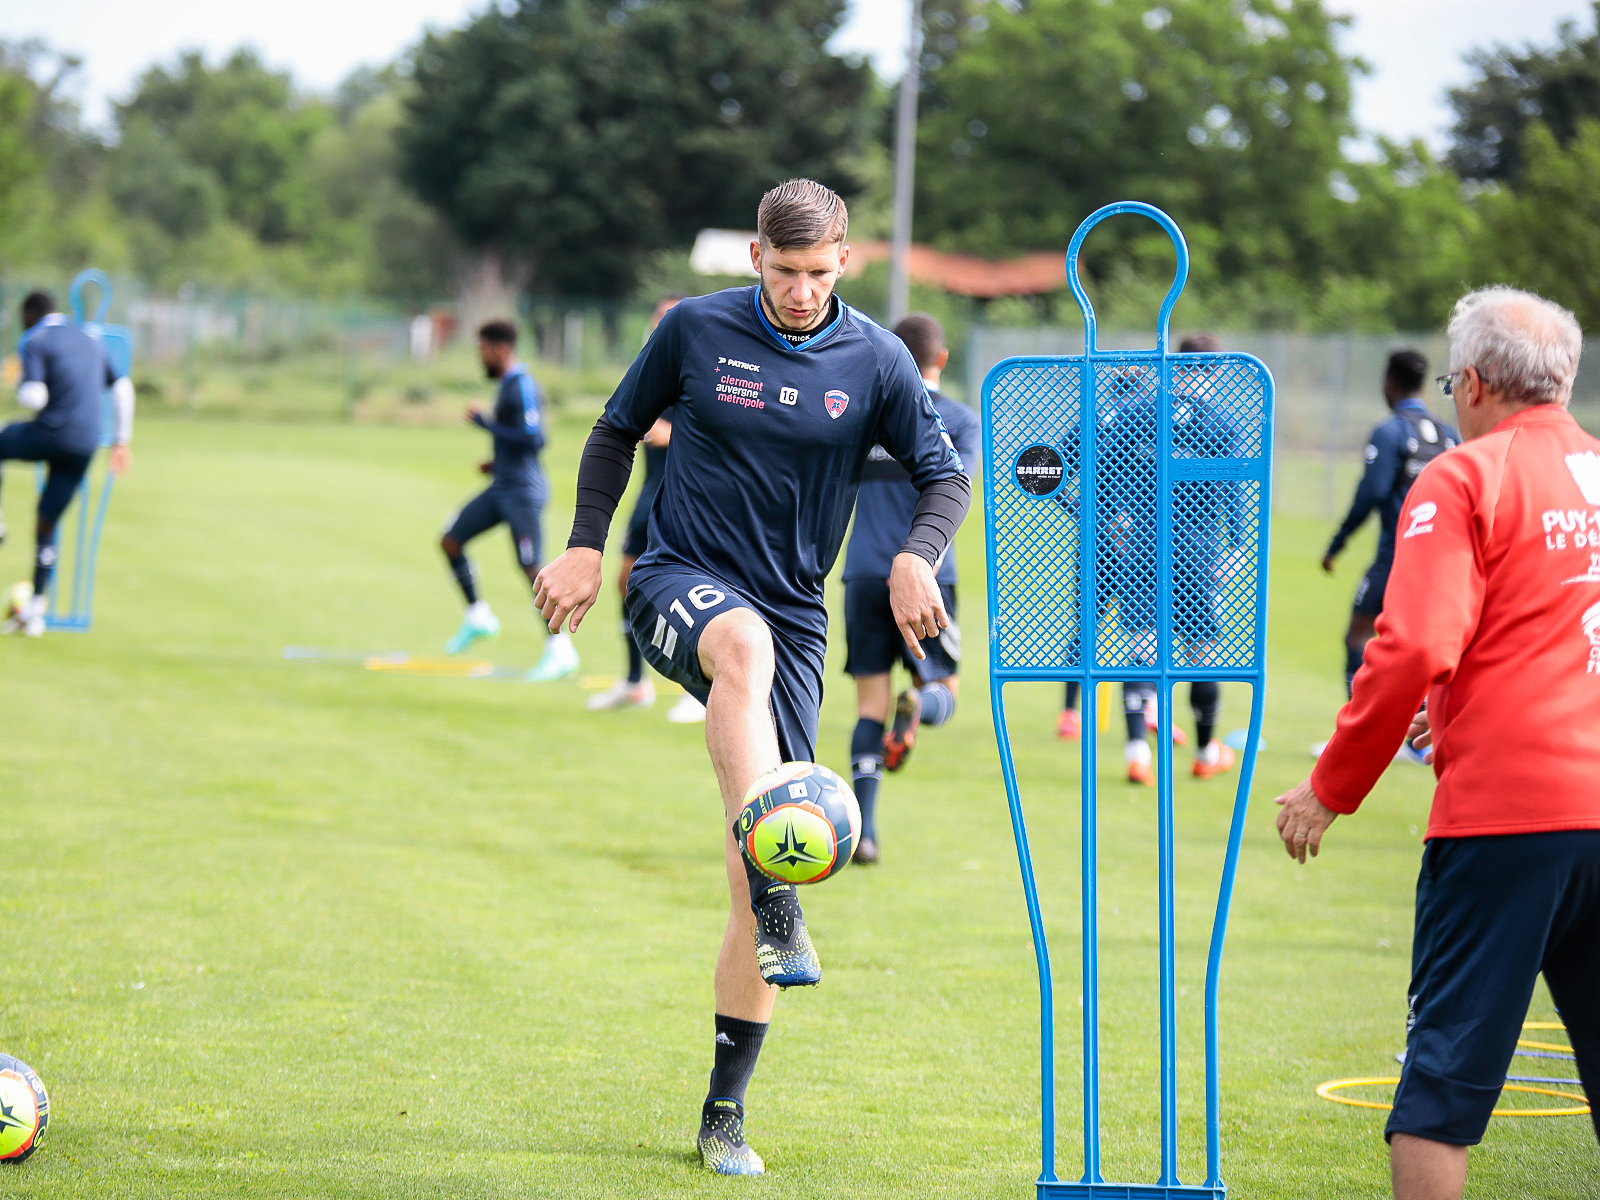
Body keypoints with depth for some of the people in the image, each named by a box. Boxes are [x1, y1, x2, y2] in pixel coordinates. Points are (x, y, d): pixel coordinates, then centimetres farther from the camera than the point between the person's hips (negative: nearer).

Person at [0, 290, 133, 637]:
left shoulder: (34, 342, -4)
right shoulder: (91, 344, 19)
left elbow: (33, 398, -15)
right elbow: (122, 388, 22)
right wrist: (121, 441, 26)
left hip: (49, 436, -6)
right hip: (84, 448, 6)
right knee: (45, 527, 13)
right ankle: (35, 611, 9)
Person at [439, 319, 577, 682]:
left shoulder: (523, 387, -17)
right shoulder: (506, 385, 14)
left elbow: (532, 440, -25)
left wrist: (486, 423, -19)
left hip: (521, 492, -10)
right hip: (501, 488, 10)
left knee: (530, 566, -12)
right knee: (450, 541, 10)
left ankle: (560, 648, -9)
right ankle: (478, 617, 20)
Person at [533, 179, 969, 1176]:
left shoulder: (877, 361, 1)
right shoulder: (697, 330, -1)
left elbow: (946, 474, 6)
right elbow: (618, 431, 13)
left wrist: (917, 558, -14)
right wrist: (586, 546, 2)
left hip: (793, 616, 2)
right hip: (681, 581, -2)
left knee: (757, 867, -4)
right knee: (744, 643, -41)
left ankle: (726, 1112, 7)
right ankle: (779, 910, -55)